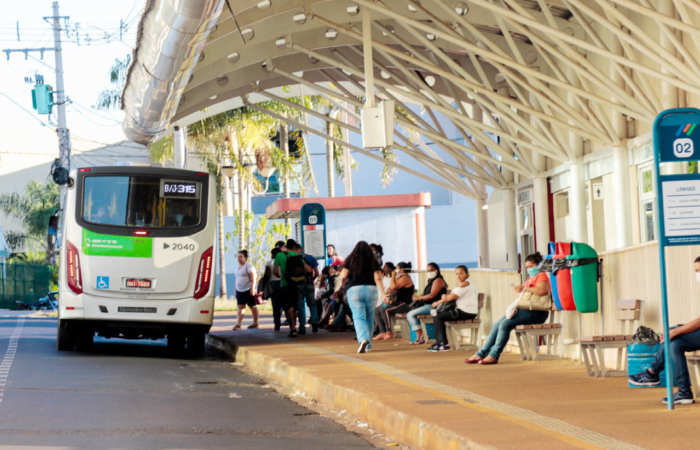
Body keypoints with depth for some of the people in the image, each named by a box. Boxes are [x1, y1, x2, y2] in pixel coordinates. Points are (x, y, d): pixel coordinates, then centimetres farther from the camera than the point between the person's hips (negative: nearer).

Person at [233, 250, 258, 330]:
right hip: (239, 290, 7)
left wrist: (252, 288, -21)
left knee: (252, 306, 3)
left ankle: (255, 323, 12)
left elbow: (253, 278, -15)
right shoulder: (238, 266, 15)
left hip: (248, 290, -7)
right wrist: (236, 289, 18)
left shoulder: (248, 266, -9)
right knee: (240, 307, -2)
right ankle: (238, 324, -10)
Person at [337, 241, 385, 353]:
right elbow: (378, 279, -3)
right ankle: (368, 344, 19)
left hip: (354, 289, -2)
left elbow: (343, 276, -1)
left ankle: (363, 339, -30)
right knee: (369, 317, 14)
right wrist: (382, 294, -7)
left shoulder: (350, 260, 4)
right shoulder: (373, 261, 6)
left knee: (359, 317, -7)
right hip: (371, 289, 2)